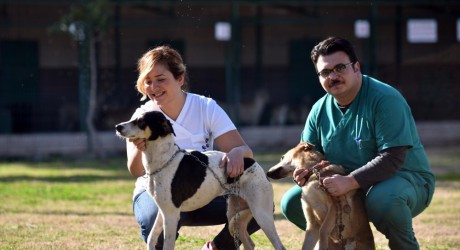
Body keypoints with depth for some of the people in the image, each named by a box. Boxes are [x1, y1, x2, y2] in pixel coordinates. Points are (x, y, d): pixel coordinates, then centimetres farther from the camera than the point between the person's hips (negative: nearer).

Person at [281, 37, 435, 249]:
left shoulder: (385, 99, -20)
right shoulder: (320, 110, 1)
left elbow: (392, 158, -27)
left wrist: (350, 182, -36)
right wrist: (303, 172, -16)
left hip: (403, 178, -7)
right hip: (349, 188, 7)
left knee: (382, 198, -41)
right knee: (292, 202, -4)